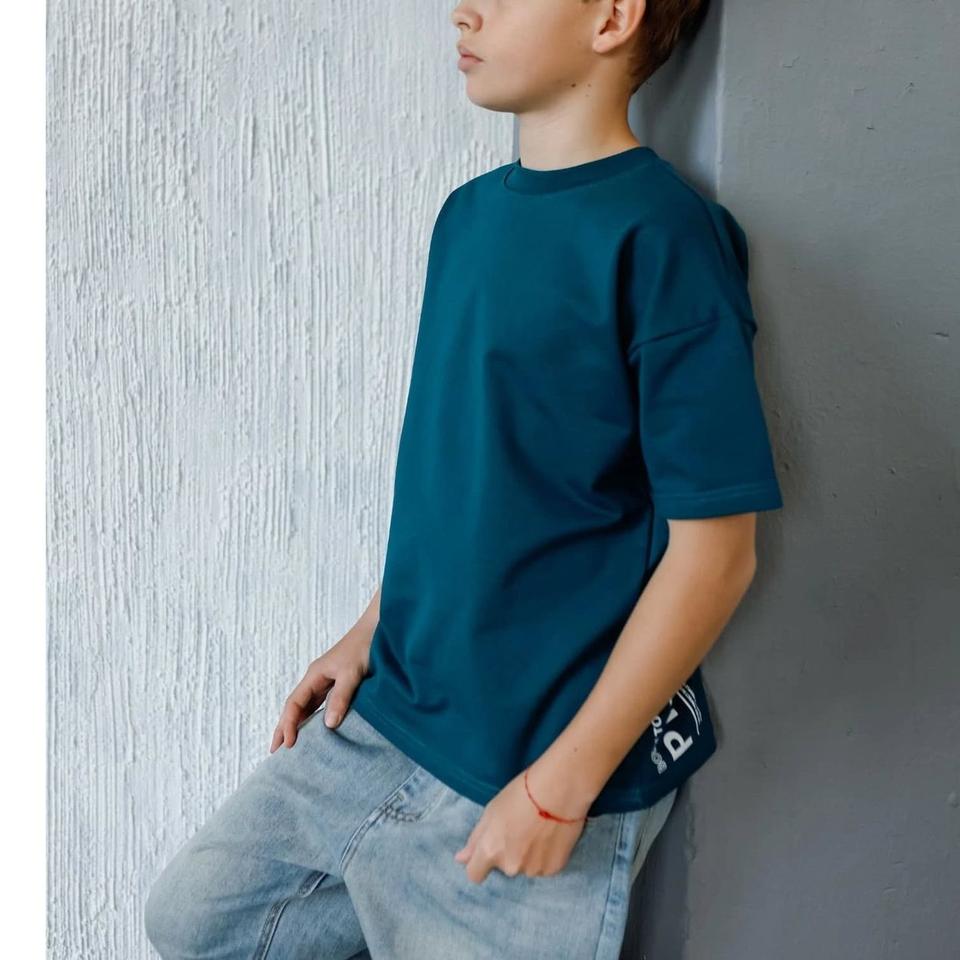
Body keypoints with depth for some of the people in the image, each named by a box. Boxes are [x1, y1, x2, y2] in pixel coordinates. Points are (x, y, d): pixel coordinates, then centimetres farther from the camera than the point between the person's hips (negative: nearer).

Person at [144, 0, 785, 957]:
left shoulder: (663, 238, -17)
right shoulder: (467, 214, 7)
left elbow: (713, 549, -18)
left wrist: (565, 780, -18)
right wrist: (370, 630, 10)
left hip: (536, 761, -7)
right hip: (384, 717, 8)